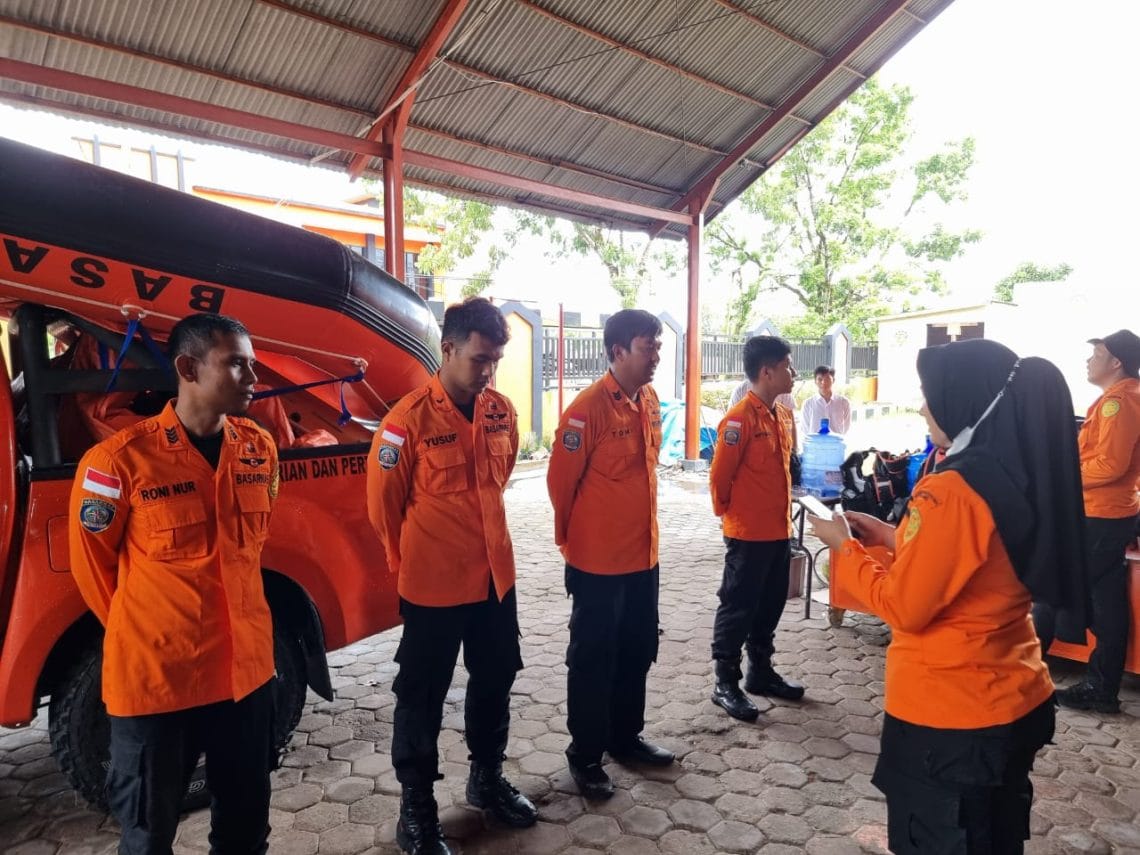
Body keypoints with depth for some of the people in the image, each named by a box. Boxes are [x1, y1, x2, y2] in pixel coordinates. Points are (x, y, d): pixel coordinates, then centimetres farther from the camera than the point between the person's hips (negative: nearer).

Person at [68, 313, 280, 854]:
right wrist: (146, 637, 8)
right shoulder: (120, 460, -16)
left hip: (246, 668, 4)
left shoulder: (259, 450, 0)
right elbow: (92, 565, -3)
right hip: (154, 677, -4)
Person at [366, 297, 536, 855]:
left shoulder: (501, 411, 1)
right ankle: (416, 810, 29)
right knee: (422, 698, 10)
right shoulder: (409, 419, -16)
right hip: (433, 586, -6)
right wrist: (409, 565, 5)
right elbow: (383, 503, -6)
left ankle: (487, 779, 43)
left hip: (495, 577, 6)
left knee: (495, 683, 20)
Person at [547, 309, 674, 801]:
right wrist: (572, 537, 1)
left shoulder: (650, 400, 5)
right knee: (593, 658, 7)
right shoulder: (588, 408, -19)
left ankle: (626, 736, 37)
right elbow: (561, 479, -12)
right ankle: (585, 755, 24)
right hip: (598, 559, -7)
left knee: (637, 651, 19)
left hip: (643, 552, 7)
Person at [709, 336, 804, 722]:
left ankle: (761, 672, 33)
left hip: (779, 530, 8)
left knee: (770, 605, 18)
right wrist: (728, 513, -2)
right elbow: (720, 475, -16)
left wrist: (783, 512, 17)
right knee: (738, 608, 3)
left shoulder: (784, 415, 9)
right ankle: (725, 684, 15)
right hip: (748, 534, -8)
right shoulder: (740, 417, -19)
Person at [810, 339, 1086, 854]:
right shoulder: (1027, 479, 1)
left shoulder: (951, 491, -25)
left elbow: (904, 607, -19)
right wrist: (894, 539, 10)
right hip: (1018, 702, 8)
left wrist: (844, 546, -7)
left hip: (948, 715, -8)